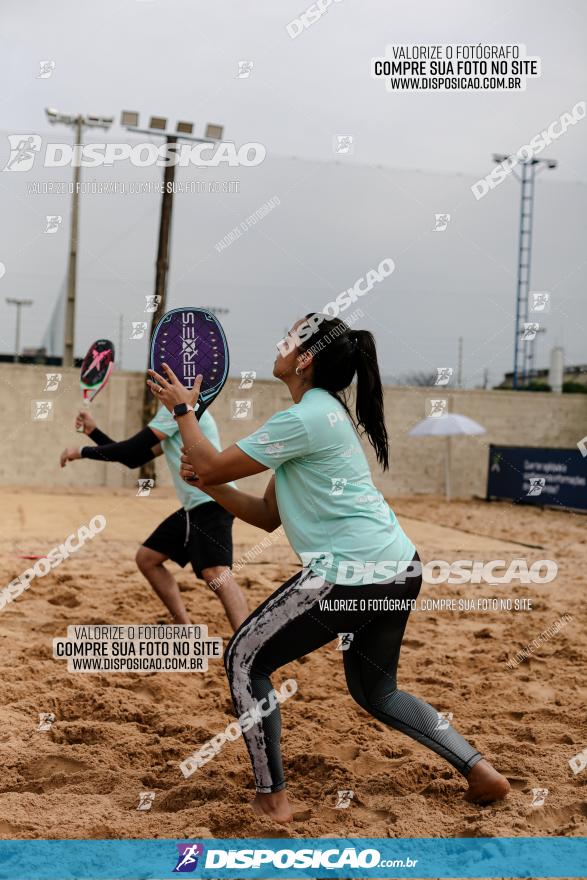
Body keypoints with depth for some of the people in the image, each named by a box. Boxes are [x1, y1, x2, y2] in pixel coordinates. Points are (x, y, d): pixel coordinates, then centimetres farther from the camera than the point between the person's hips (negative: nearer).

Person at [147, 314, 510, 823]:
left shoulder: (303, 419, -14)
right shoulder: (325, 414, 17)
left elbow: (210, 464, -8)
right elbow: (267, 516, 17)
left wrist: (184, 408, 8)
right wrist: (209, 486, 5)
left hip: (350, 576, -10)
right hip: (401, 570, 10)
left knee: (245, 660, 7)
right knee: (376, 691, 27)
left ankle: (272, 797, 10)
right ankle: (479, 771, 20)